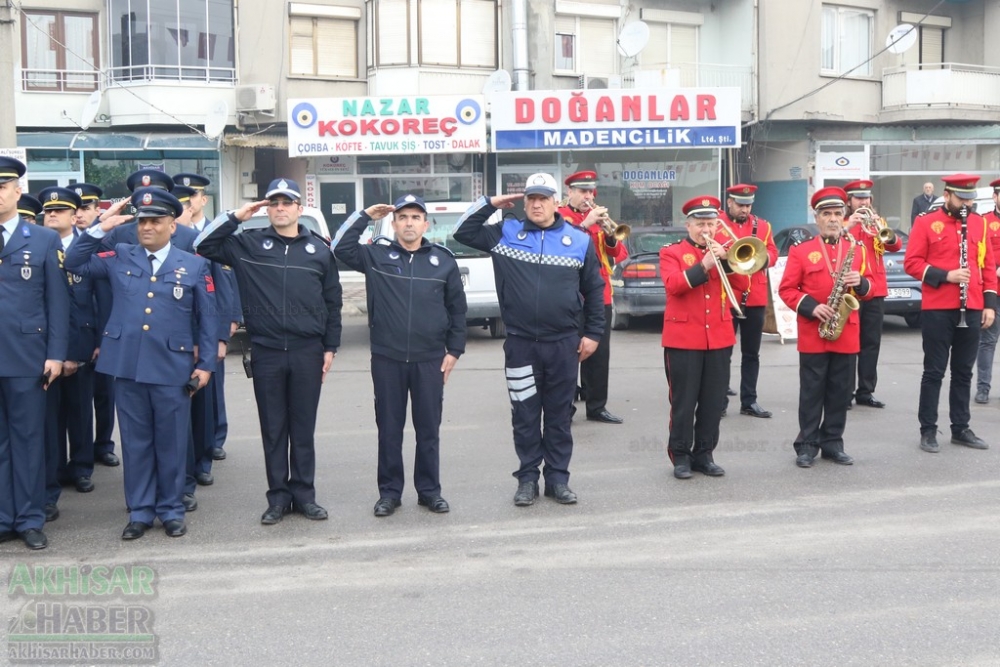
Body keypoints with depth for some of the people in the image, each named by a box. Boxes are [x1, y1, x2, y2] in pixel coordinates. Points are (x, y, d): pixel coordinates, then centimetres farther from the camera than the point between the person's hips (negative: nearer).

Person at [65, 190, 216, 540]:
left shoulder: (194, 265, 4)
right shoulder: (119, 258, 9)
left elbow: (206, 319, 5)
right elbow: (74, 264, 9)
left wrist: (205, 364, 0)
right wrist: (99, 229, -1)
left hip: (173, 369, -2)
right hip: (127, 366, 2)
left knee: (171, 442, 7)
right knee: (135, 442, 9)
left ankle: (171, 510, 20)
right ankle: (140, 511, 20)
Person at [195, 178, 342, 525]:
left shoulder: (318, 250, 5)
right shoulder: (249, 244, 3)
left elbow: (333, 302, 8)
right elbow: (204, 246, -2)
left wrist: (330, 347, 5)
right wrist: (234, 217, -8)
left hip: (308, 352, 0)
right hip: (266, 352, 0)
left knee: (303, 428, 8)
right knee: (273, 429, 7)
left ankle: (304, 493, 18)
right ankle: (278, 496, 17)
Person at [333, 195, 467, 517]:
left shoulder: (443, 259, 3)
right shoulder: (377, 255, 3)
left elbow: (457, 307, 7)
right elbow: (341, 248, -7)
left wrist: (454, 350, 4)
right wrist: (365, 215, -5)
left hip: (430, 360, 0)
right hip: (387, 358, 0)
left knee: (429, 429, 9)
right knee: (389, 428, 8)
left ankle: (429, 490, 21)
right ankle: (389, 491, 19)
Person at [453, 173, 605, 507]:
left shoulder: (579, 240, 3)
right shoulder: (505, 234, 4)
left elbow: (594, 289, 7)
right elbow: (463, 232, 4)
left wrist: (593, 333, 5)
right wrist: (490, 203, -2)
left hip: (564, 344, 0)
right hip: (520, 344, 0)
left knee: (559, 415, 9)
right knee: (525, 415, 7)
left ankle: (558, 478, 19)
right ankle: (528, 478, 17)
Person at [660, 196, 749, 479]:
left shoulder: (724, 251, 12)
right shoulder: (671, 252, 0)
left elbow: (742, 285, 2)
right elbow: (672, 285, -17)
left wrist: (726, 261, -12)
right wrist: (703, 266, -23)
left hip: (720, 338, 4)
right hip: (683, 338, -4)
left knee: (713, 402, 8)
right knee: (683, 402, 1)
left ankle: (704, 454, 18)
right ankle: (681, 456, 10)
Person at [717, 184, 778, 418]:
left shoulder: (763, 226, 11)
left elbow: (772, 253, 8)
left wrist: (761, 258, -13)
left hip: (755, 298, 4)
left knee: (751, 353, 8)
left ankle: (749, 401, 14)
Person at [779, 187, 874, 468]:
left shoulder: (857, 249, 9)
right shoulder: (801, 251, 0)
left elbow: (868, 288, 11)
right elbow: (786, 289, -2)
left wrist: (860, 283, -12)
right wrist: (811, 307, -15)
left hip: (847, 334, 3)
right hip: (813, 334, -3)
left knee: (841, 392, 8)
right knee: (812, 392, 3)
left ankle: (833, 443, 19)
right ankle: (807, 445, 10)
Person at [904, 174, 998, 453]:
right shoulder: (926, 222, -2)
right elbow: (912, 262, -6)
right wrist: (945, 275, -18)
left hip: (971, 310, 4)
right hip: (937, 310, -4)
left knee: (963, 372, 11)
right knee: (934, 371, 1)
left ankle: (961, 428, 20)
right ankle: (928, 430, 8)